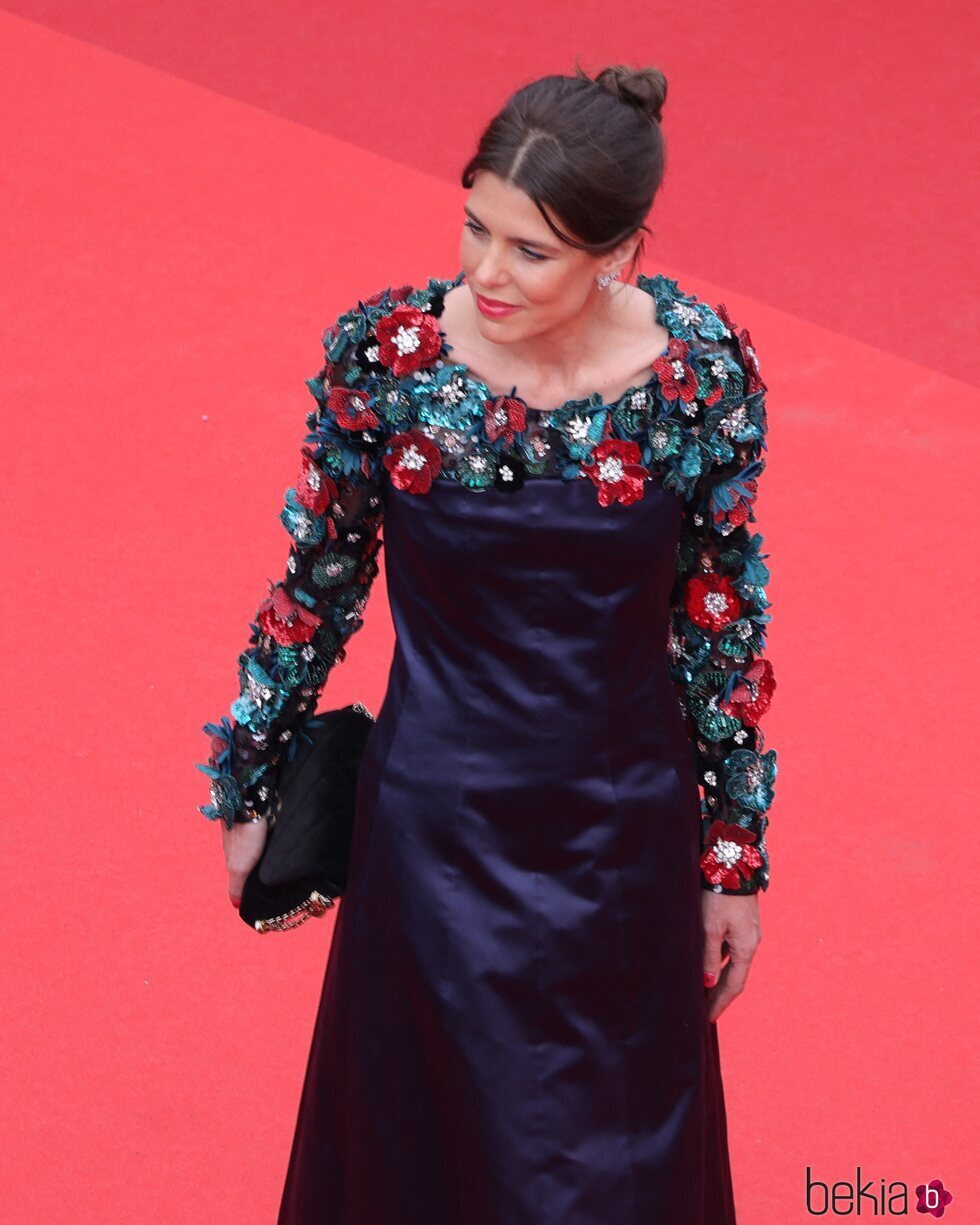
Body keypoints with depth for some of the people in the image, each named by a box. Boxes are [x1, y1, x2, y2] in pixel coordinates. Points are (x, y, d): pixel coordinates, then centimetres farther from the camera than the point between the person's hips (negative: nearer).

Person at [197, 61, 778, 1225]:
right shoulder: (384, 353, -15)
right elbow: (317, 581, -1)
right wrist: (249, 788, 7)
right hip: (436, 824, 0)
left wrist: (737, 855, 4)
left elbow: (723, 623, -3)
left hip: (625, 830, 1)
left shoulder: (703, 375, -14)